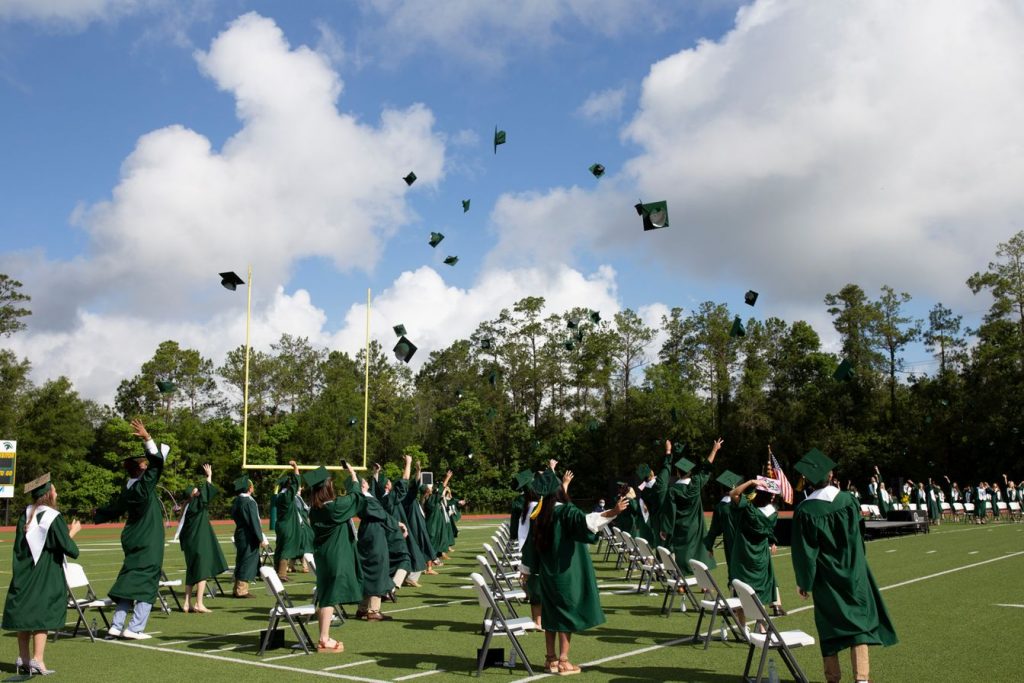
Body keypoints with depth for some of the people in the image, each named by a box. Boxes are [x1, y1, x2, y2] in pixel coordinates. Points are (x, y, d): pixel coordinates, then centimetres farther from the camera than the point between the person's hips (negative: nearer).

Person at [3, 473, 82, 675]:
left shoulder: (25, 515, 3)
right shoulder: (53, 517, -14)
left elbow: (19, 544, 11)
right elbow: (69, 548, -14)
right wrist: (72, 532, 2)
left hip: (24, 574, 6)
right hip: (46, 575, -6)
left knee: (25, 612, 12)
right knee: (42, 615, -2)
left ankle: (23, 659, 18)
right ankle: (37, 660, -4)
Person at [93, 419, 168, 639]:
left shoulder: (127, 490, 5)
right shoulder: (144, 486, -17)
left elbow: (113, 510, 20)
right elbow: (157, 461, -24)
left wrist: (97, 516, 40)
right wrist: (147, 438, -25)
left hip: (132, 540, 8)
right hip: (148, 543, -7)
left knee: (130, 579, 15)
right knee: (147, 583, -1)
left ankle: (116, 625, 16)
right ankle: (134, 628, -2)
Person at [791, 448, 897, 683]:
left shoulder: (805, 512, -16)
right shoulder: (847, 500, -9)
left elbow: (804, 552, -11)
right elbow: (857, 530, 9)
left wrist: (803, 582, 0)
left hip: (826, 579, -1)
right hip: (853, 573, 1)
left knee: (829, 625, 10)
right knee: (859, 620, 6)